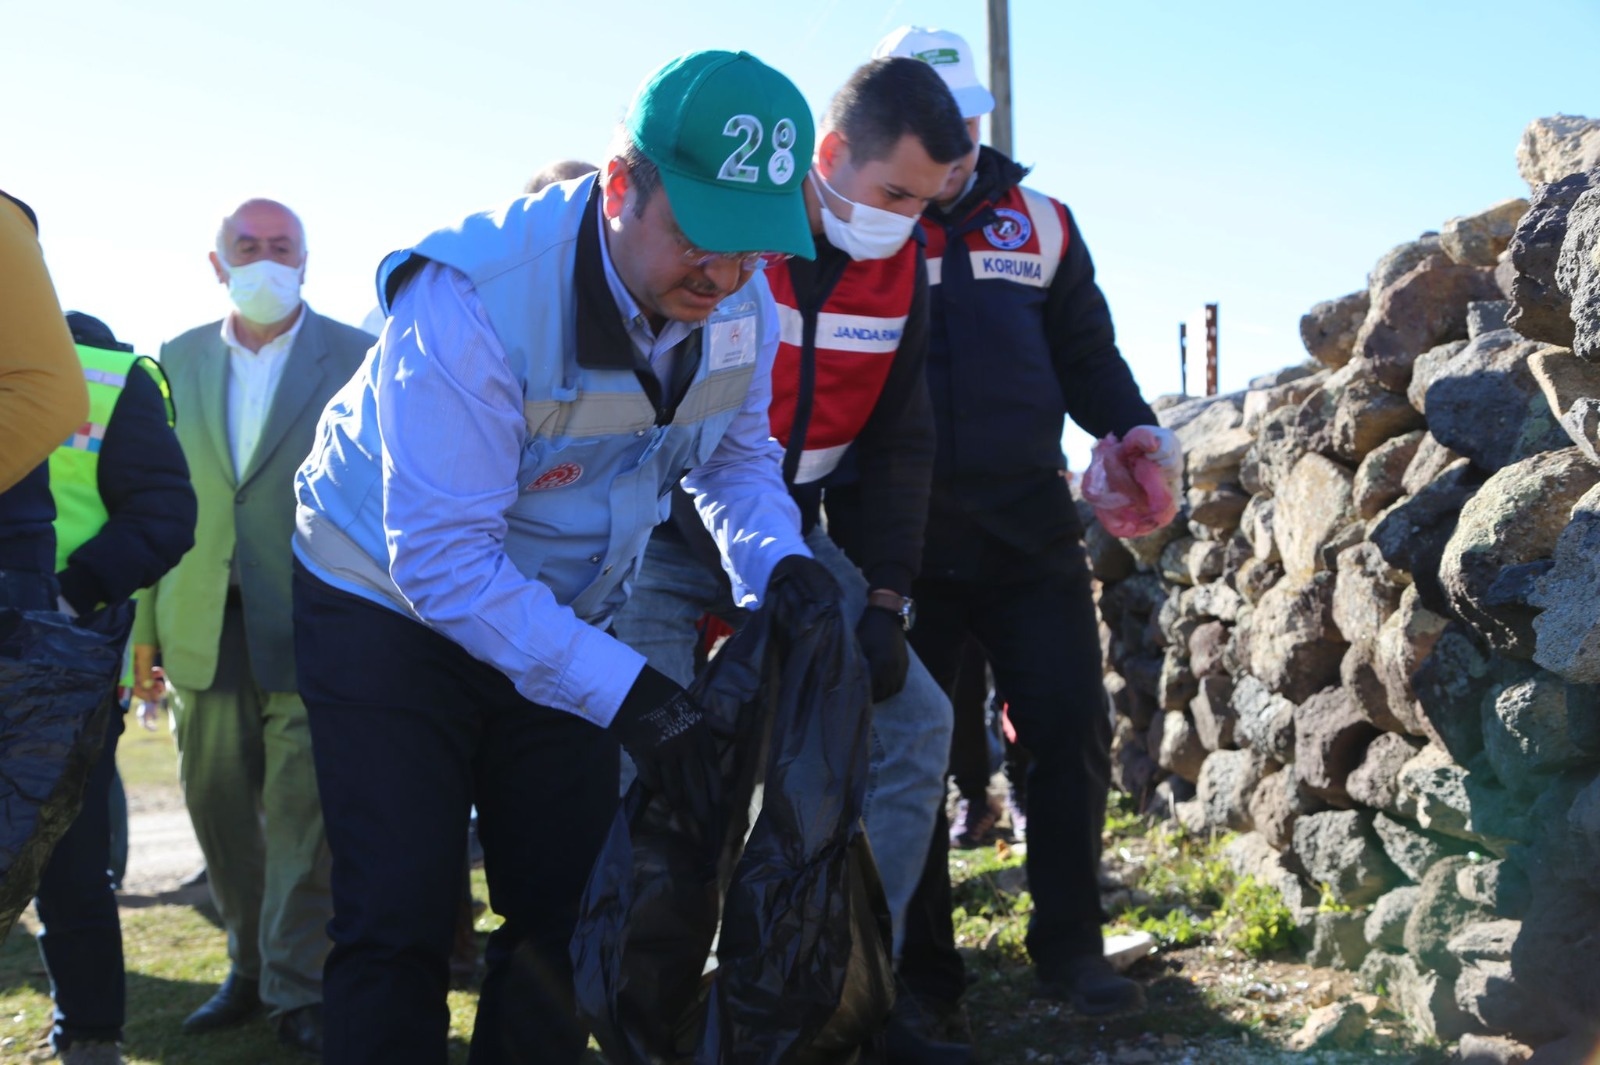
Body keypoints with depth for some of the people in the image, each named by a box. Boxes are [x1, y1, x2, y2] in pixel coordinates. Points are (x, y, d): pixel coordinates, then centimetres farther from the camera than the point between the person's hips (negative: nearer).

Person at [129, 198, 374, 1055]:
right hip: (204, 624, 4)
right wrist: (144, 626, 7)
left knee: (302, 811, -2)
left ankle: (298, 991, 8)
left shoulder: (355, 358, 1)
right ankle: (250, 967, 25)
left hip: (307, 624, -4)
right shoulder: (176, 362, 11)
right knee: (217, 801, 10)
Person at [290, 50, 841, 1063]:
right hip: (392, 603, -5)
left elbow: (735, 456, 4)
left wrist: (778, 559, -19)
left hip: (562, 619, 6)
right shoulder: (474, 298, -34)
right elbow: (442, 559, -34)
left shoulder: (741, 303, -14)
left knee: (566, 910, 6)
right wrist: (624, 692, -39)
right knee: (401, 923, -10)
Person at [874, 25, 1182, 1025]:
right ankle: (920, 961, 15)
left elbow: (1086, 353, 17)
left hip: (1026, 522, 2)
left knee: (1070, 724, -3)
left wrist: (1135, 428, -2)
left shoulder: (1039, 223, 12)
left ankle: (1070, 944, 11)